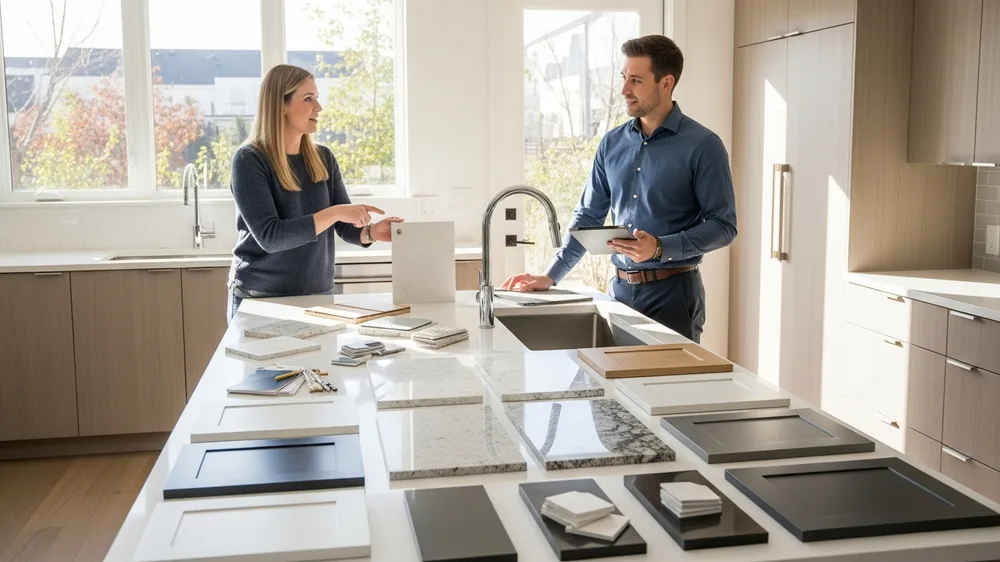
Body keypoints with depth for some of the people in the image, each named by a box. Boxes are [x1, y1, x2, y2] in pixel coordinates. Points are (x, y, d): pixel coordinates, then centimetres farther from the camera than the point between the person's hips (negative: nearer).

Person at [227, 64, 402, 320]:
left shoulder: (323, 158, 4)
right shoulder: (249, 160, -12)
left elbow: (346, 227, 4)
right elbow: (269, 236, -21)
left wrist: (370, 232, -18)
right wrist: (334, 212, -27)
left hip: (319, 295, 5)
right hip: (261, 298, -4)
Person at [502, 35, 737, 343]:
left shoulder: (702, 145, -8)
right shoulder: (613, 143, 7)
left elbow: (723, 226, -10)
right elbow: (589, 216, 12)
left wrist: (661, 248, -22)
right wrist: (551, 276, 6)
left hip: (673, 291, -4)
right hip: (620, 288, 5)